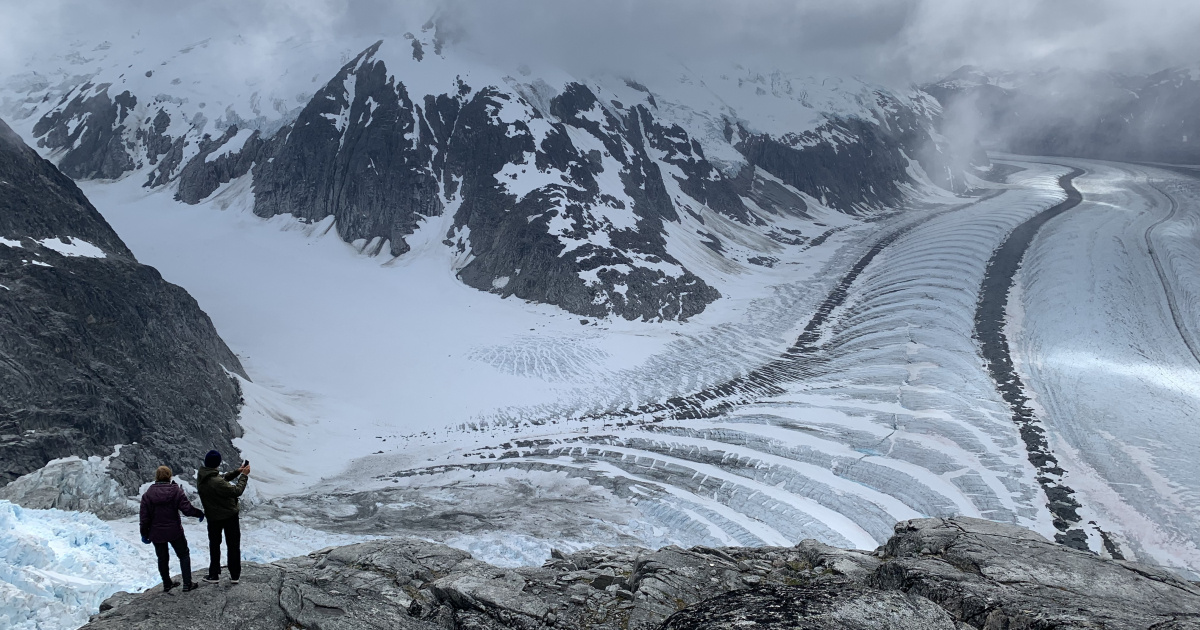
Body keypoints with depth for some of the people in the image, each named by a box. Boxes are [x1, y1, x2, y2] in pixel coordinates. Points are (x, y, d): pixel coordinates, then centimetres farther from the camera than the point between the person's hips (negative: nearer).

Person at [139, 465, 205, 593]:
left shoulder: (148, 494, -5)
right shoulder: (176, 491, -11)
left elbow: (144, 517, -4)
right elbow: (187, 509, -17)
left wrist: (144, 533, 7)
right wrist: (200, 514, 0)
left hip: (156, 533, 2)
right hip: (174, 532, -2)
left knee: (162, 558, 18)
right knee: (183, 555, 11)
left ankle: (167, 584, 27)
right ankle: (187, 584, 7)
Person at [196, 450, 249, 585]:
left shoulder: (201, 478, -9)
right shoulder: (216, 482, -33)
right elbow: (236, 491, -25)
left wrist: (237, 471, 0)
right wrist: (244, 476, -15)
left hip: (212, 517, 6)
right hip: (229, 516, -6)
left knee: (214, 545, 22)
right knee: (233, 545, 10)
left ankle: (214, 574, 26)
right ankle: (235, 575, 16)